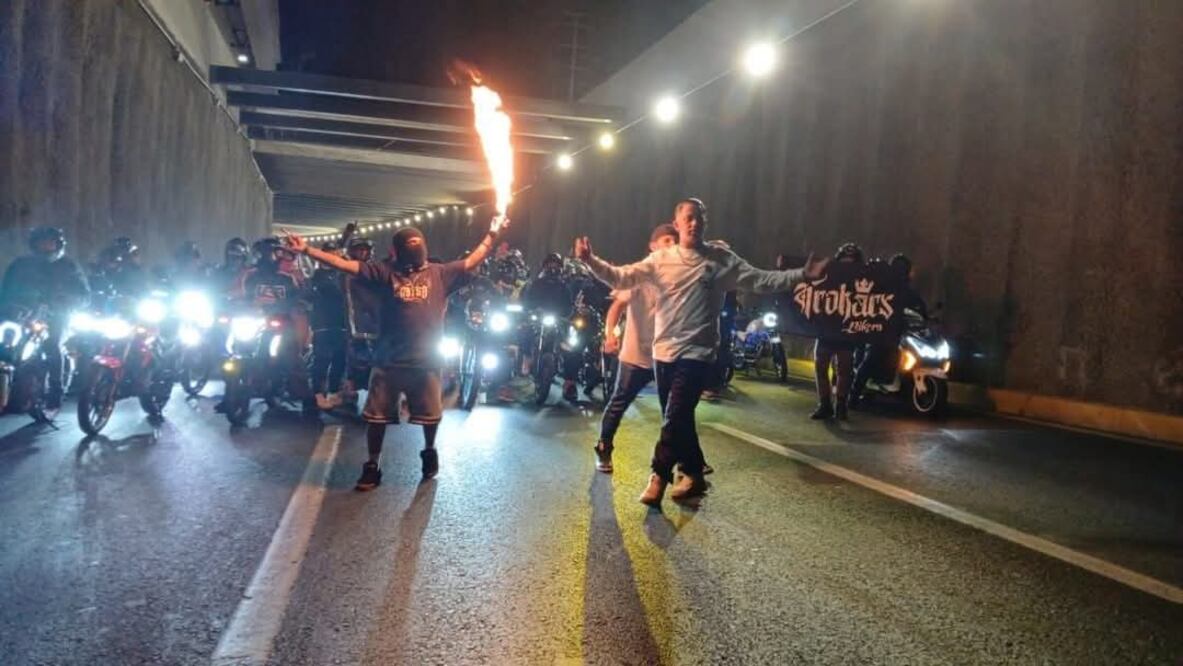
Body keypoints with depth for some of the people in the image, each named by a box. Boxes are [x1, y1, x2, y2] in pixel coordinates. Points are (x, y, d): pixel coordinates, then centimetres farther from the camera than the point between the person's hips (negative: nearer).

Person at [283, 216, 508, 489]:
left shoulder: (440, 273, 6)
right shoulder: (387, 271, 2)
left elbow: (472, 262, 6)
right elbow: (346, 264, -2)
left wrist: (491, 235, -1)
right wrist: (307, 249, -8)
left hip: (426, 359, 0)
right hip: (389, 359, 0)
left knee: (430, 414, 14)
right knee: (376, 415, 6)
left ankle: (429, 451, 41)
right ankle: (372, 466, 22)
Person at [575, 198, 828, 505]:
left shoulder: (722, 260, -1)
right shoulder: (660, 259, 3)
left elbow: (763, 281, -1)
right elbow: (621, 277, -1)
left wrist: (803, 274, -11)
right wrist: (590, 260, -15)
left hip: (697, 353, -3)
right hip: (664, 351, 4)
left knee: (675, 417, -11)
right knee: (679, 419, 14)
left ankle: (659, 475, 6)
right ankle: (694, 474, 32)